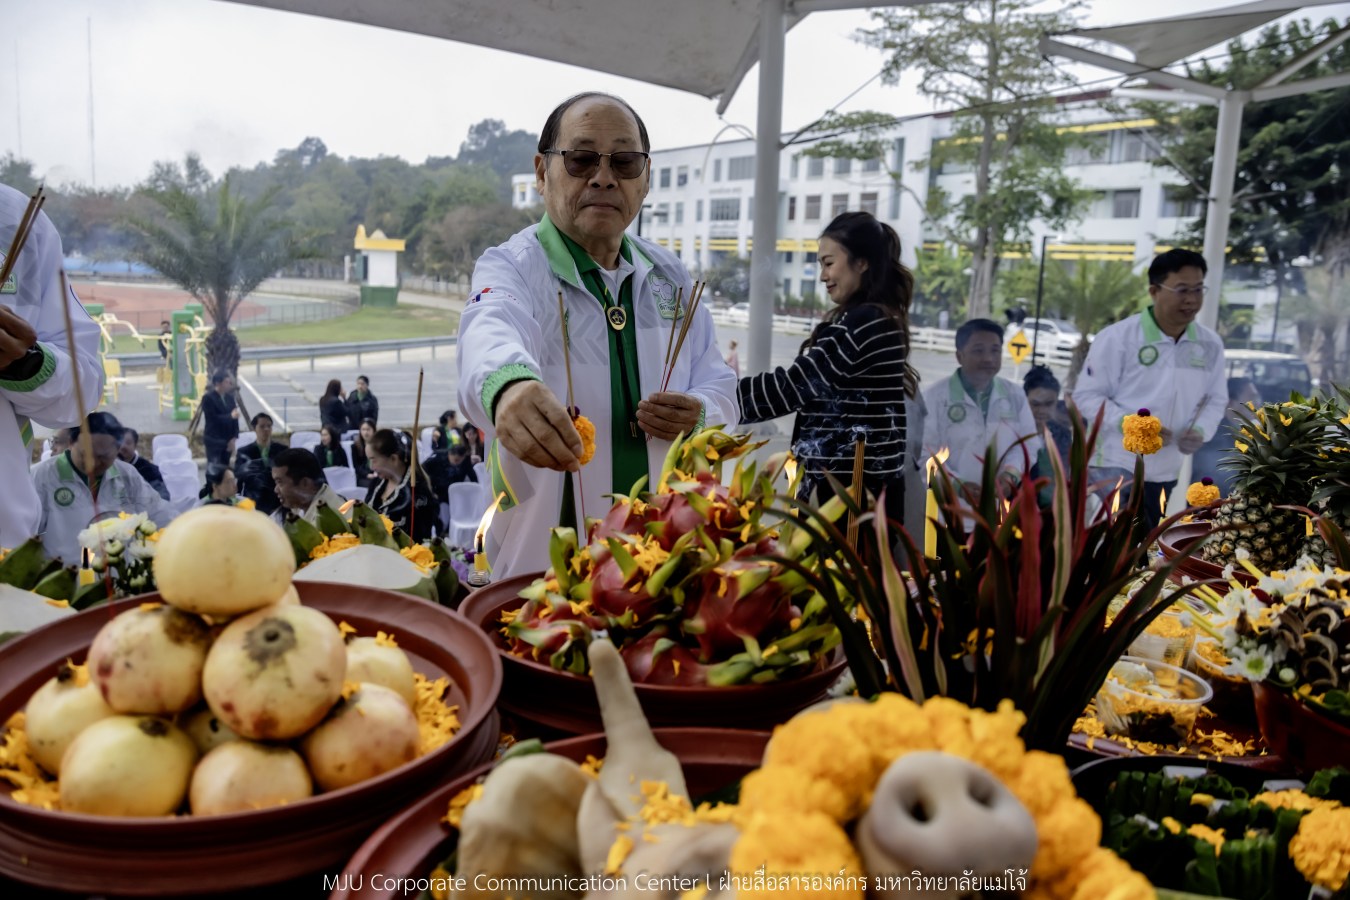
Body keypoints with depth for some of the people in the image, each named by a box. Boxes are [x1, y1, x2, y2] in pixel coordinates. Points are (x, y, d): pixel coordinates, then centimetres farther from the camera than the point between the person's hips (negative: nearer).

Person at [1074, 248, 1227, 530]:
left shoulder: (1210, 344, 4)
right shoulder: (1117, 337, -11)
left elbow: (1217, 400, 13)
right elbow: (1086, 395, -9)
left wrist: (1200, 430, -8)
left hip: (1166, 471, 5)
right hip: (1116, 464, -5)